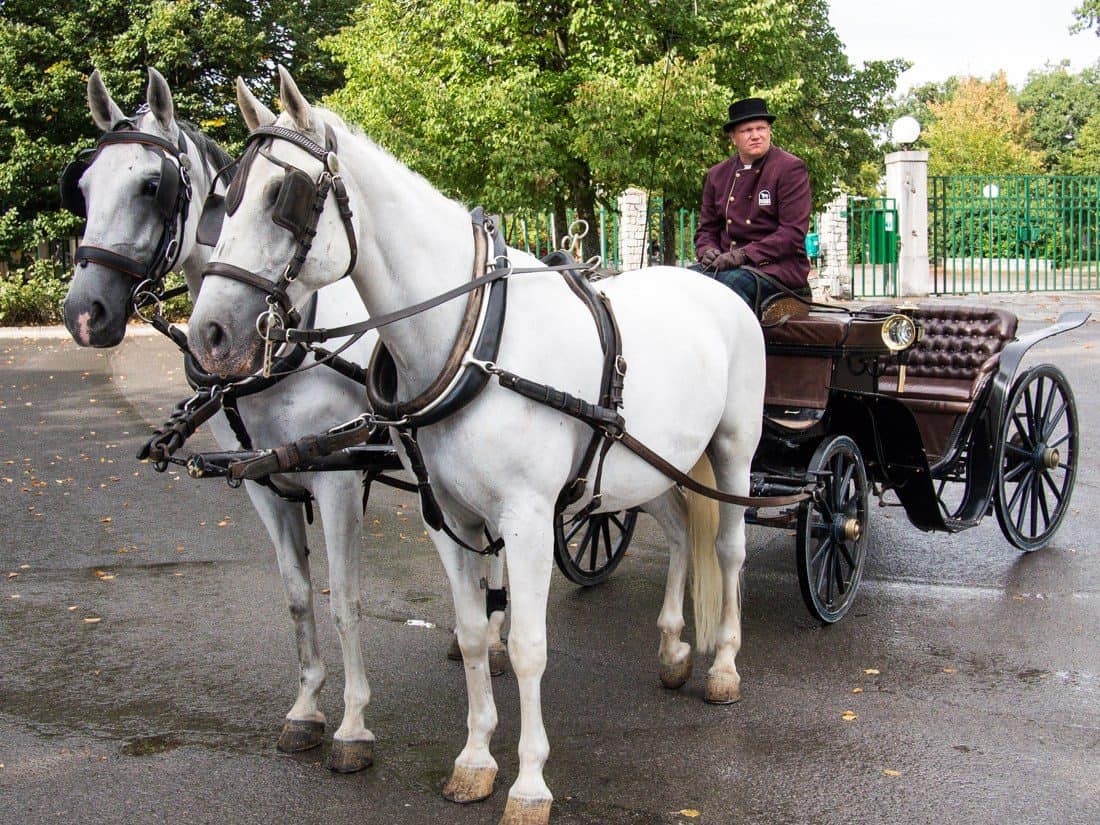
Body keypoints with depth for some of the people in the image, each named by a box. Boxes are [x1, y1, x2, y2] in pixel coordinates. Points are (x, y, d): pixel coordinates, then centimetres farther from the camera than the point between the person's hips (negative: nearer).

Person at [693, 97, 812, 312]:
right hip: (728, 264, 5)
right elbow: (707, 228, 22)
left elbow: (793, 233, -8)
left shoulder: (790, 168, 0)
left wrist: (744, 255, -18)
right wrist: (708, 251, -3)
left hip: (776, 267, -5)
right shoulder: (717, 174, 16)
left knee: (730, 281, -36)